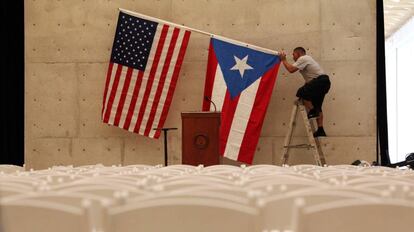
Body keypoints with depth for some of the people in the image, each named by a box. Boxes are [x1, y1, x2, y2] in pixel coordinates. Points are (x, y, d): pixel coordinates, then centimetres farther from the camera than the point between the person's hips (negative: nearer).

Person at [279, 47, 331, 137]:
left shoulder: (303, 59, -4)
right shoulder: (307, 59, 27)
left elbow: (291, 69, -15)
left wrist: (283, 60, -3)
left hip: (320, 80, -10)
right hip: (325, 82, 10)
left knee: (301, 92, -12)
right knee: (317, 106, 11)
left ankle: (312, 111, -12)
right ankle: (320, 130, 7)